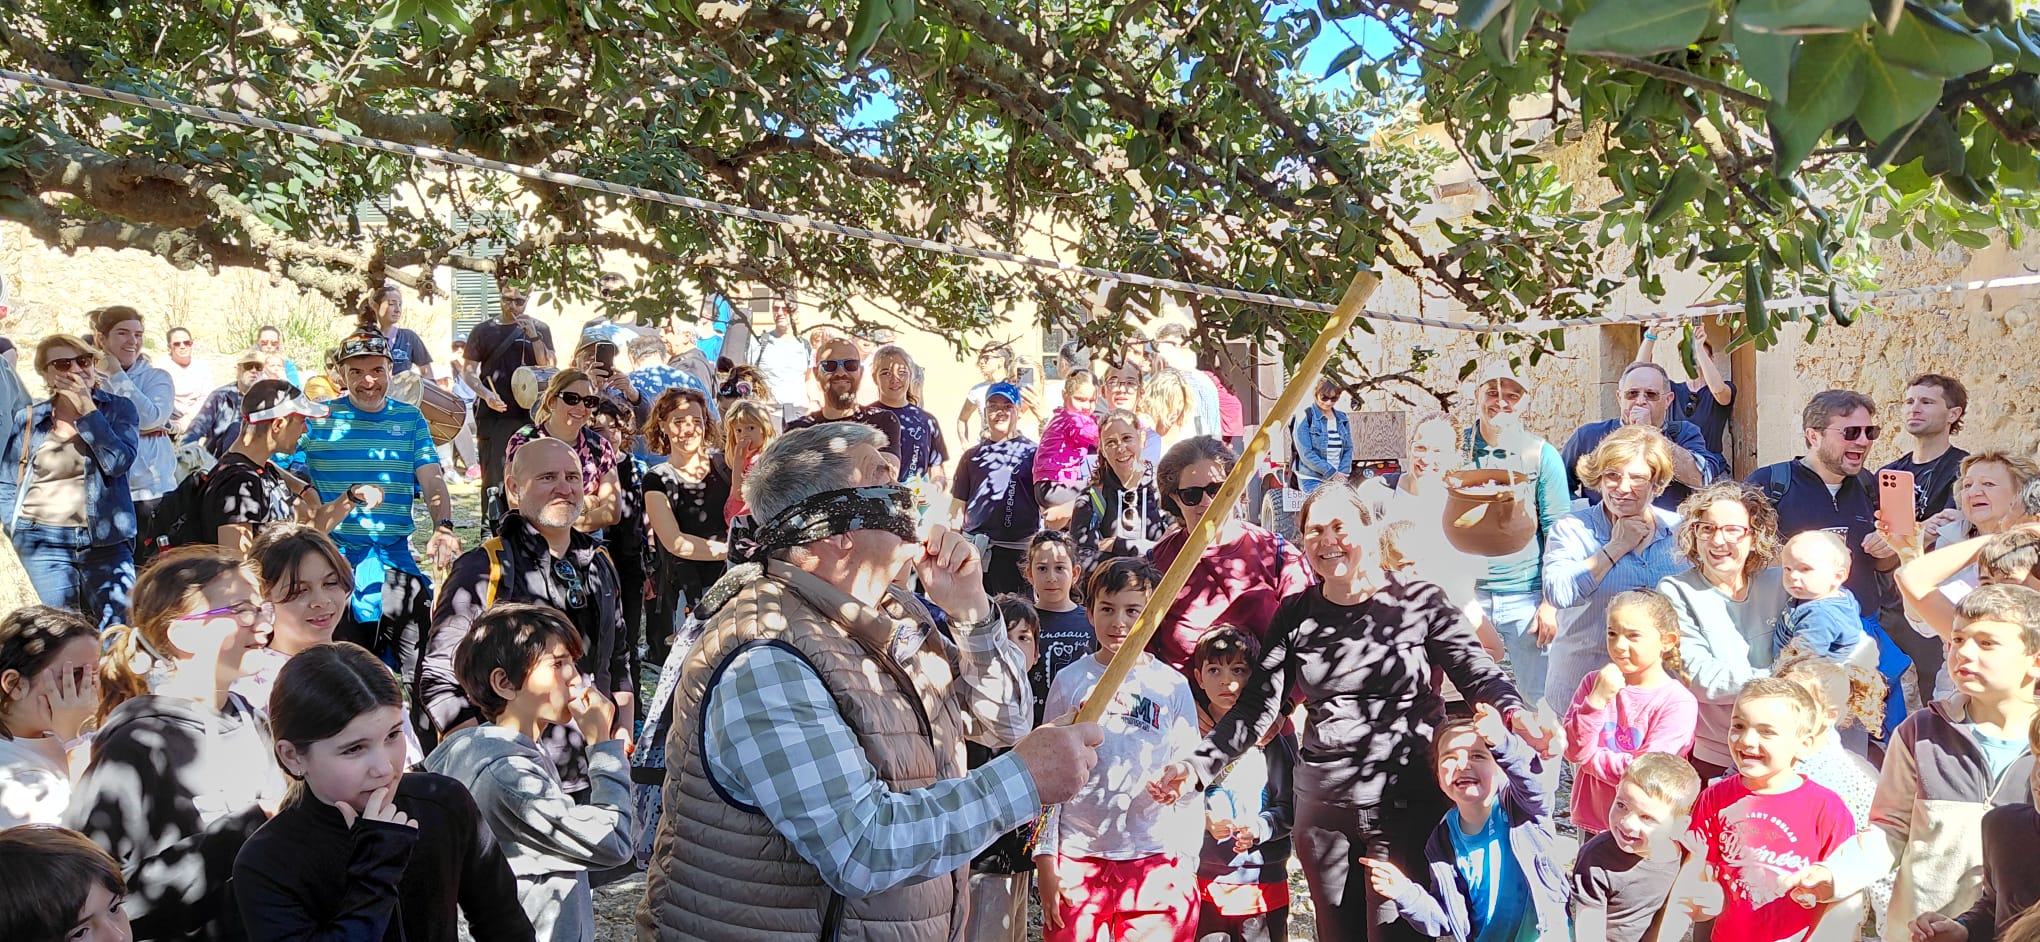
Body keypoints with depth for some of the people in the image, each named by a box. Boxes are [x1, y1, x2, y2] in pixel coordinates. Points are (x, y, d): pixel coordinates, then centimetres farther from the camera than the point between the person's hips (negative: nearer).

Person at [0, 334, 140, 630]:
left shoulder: (118, 409, 2)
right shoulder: (28, 420, 5)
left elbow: (118, 462, -14)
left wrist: (87, 409, -12)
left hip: (105, 539, -1)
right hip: (44, 543, 1)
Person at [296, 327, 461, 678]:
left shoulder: (410, 418, 10)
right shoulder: (319, 418, 3)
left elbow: (431, 478, 0)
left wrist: (443, 526, -19)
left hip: (393, 554, 2)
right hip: (331, 553, -2)